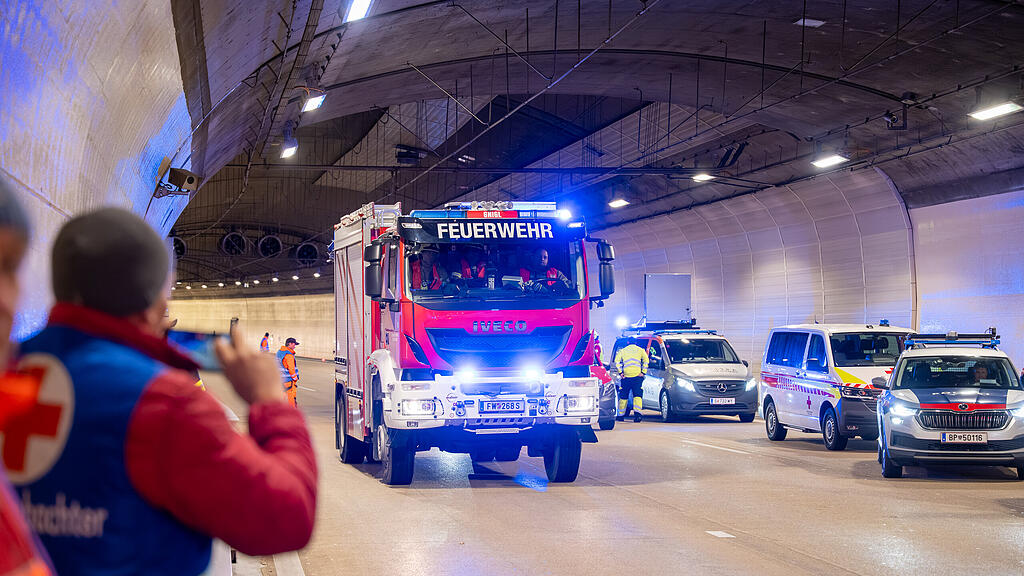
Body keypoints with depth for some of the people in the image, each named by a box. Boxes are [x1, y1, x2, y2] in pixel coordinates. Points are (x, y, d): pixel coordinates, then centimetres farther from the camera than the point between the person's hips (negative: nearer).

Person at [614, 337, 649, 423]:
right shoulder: (640, 350, 12)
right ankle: (637, 413, -26)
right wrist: (643, 372, -3)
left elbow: (617, 361, 1)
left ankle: (621, 415, 16)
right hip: (637, 375, -1)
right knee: (638, 396, -5)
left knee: (623, 397, 11)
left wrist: (620, 372, 0)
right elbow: (646, 361, -2)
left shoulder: (623, 351, 15)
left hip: (626, 376, 1)